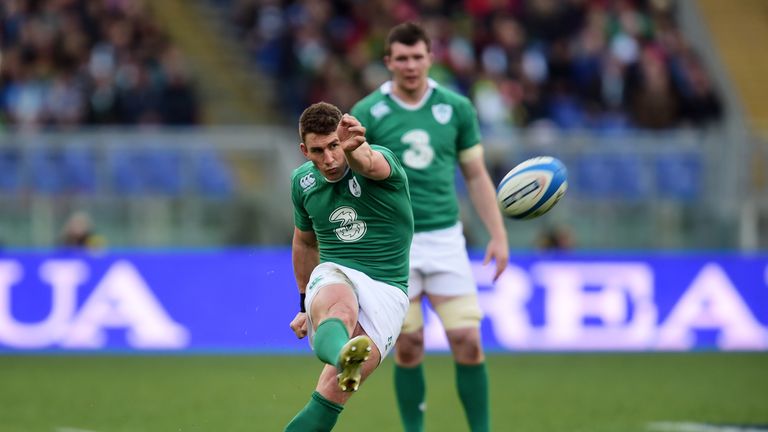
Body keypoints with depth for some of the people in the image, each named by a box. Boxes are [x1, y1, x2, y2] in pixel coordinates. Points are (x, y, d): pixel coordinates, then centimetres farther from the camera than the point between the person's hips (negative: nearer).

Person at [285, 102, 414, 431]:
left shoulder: (382, 161, -8)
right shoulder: (303, 182, 8)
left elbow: (370, 164, -37)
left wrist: (353, 150, -60)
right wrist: (305, 303, 31)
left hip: (386, 291, -1)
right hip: (334, 278, 1)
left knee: (333, 394, -21)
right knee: (340, 309, -40)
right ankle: (342, 356, -75)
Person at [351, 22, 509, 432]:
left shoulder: (457, 108, 4)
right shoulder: (367, 114, -2)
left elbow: (476, 176, 10)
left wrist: (498, 235, 3)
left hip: (445, 238, 1)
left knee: (468, 342, -5)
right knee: (408, 348, 0)